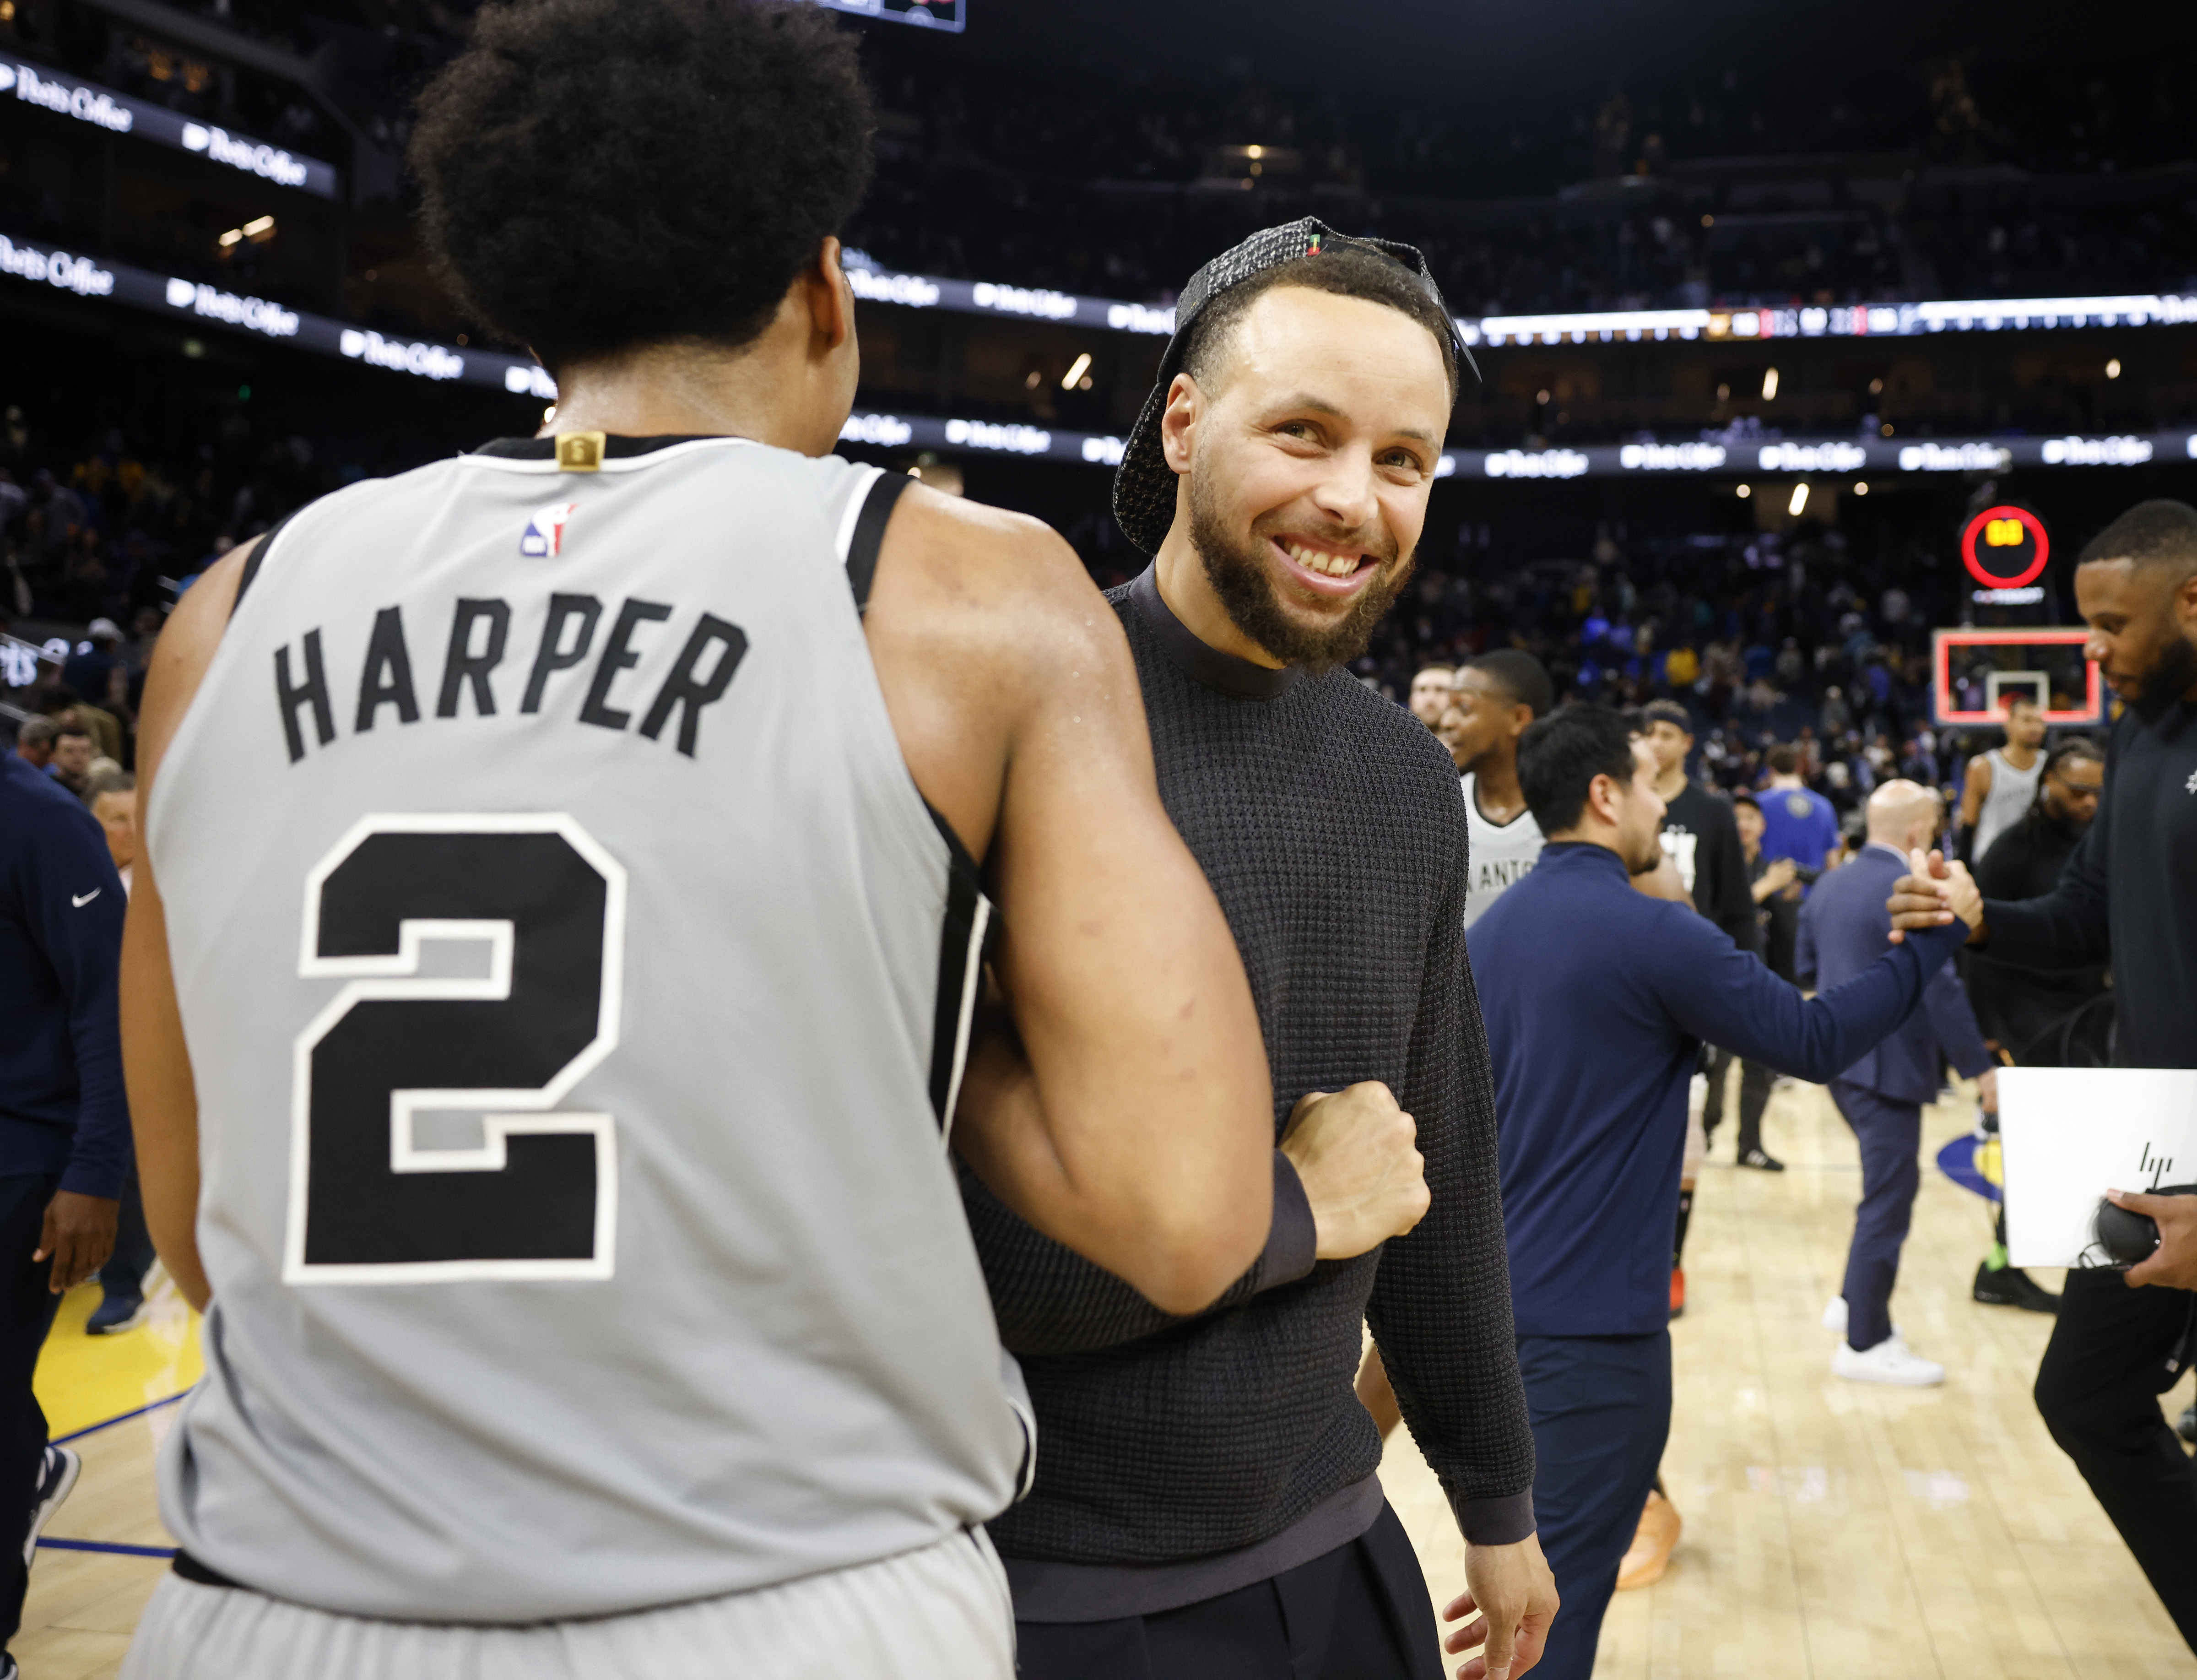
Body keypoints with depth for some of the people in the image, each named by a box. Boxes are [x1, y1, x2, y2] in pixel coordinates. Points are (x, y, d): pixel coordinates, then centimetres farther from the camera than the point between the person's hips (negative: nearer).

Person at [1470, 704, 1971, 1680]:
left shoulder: (1488, 931, 7)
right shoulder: (1652, 933, -16)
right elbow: (1815, 1040, -10)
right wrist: (1935, 939, 0)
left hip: (1497, 1293, 8)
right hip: (1592, 1310, -8)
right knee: (1567, 1577, 1)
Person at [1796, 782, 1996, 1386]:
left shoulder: (1829, 886, 9)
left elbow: (1805, 967, 18)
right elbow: (1940, 988, -21)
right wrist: (1980, 1067, -16)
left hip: (1838, 1058, 9)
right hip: (1888, 1064, -9)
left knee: (1888, 1184, 22)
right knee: (1888, 1197, 0)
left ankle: (1855, 1303, 28)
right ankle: (1865, 1345, 7)